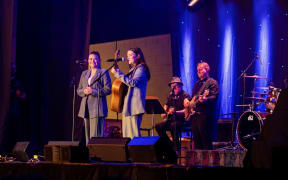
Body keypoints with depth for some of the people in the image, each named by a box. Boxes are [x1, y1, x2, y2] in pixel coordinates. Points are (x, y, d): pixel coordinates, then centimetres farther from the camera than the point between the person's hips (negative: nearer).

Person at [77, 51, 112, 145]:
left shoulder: (103, 72, 2)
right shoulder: (84, 73, 20)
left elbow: (108, 89, -7)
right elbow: (78, 90, 20)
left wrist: (93, 91, -15)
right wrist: (84, 91, -3)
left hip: (97, 107, -6)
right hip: (86, 107, 6)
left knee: (96, 135, -12)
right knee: (88, 135, 6)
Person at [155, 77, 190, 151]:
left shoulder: (185, 96, -8)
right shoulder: (171, 96, 14)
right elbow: (166, 105, 31)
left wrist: (175, 112, -30)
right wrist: (164, 112, 11)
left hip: (182, 120, -7)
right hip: (171, 119, 7)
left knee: (173, 125, -36)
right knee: (158, 126, -11)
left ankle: (177, 148, -26)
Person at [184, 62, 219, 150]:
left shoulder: (212, 82, -2)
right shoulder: (197, 83, 23)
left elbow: (214, 96, -15)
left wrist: (205, 99, -34)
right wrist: (186, 100, 13)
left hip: (205, 115, -8)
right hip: (194, 114, 8)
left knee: (206, 141, -9)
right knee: (197, 141, 10)